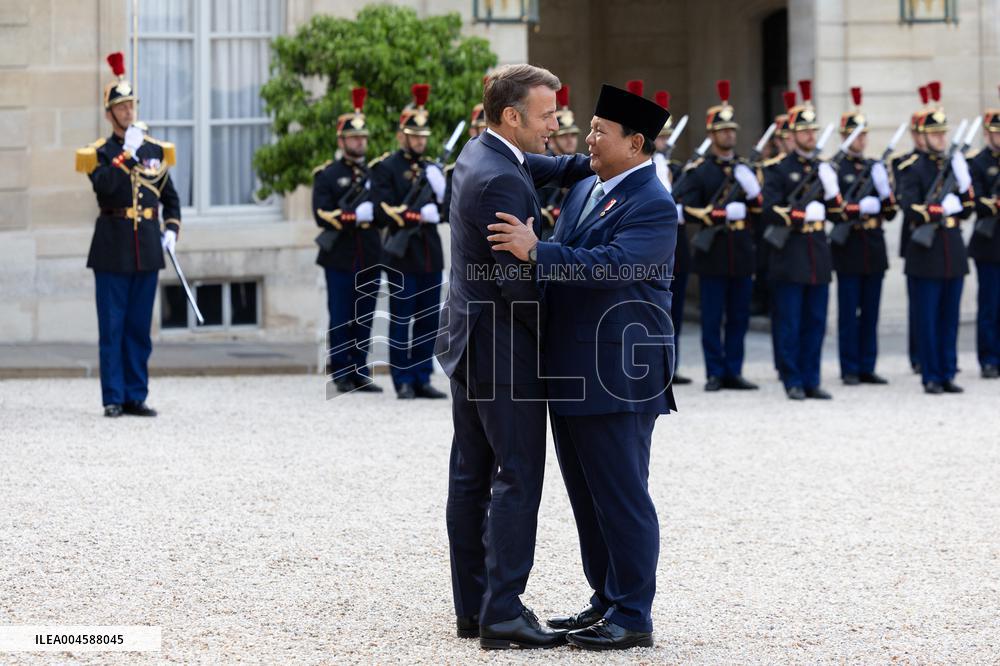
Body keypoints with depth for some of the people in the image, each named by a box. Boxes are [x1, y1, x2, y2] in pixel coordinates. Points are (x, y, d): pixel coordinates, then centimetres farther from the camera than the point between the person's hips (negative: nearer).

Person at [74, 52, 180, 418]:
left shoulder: (155, 149, 11)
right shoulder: (99, 152, -1)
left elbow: (170, 196, 17)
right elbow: (104, 185, -21)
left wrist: (172, 230, 3)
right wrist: (127, 152, -19)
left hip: (147, 246, 4)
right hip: (113, 247, -4)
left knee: (140, 328, 6)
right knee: (112, 328, -2)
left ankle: (137, 397, 11)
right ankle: (114, 399, 2)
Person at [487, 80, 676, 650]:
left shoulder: (653, 206, -14)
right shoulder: (586, 189, 15)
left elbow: (608, 266, -27)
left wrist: (534, 251, -29)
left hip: (617, 377, -10)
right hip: (573, 374, 10)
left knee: (621, 497, -4)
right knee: (588, 496, 15)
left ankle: (633, 617, 3)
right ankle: (606, 603, 24)